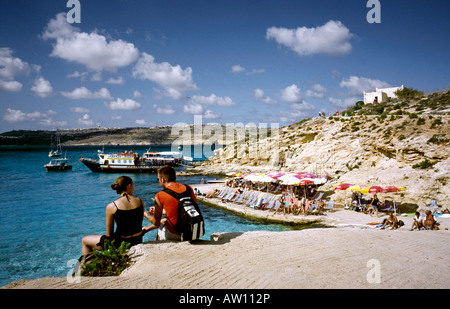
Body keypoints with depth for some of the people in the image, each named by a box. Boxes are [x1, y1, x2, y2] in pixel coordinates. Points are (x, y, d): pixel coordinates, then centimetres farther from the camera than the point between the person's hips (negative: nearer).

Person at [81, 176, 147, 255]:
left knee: (84, 240, 18)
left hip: (121, 243, -5)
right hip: (138, 241, 5)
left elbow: (109, 234, -4)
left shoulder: (111, 207, -15)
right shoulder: (140, 202, -6)